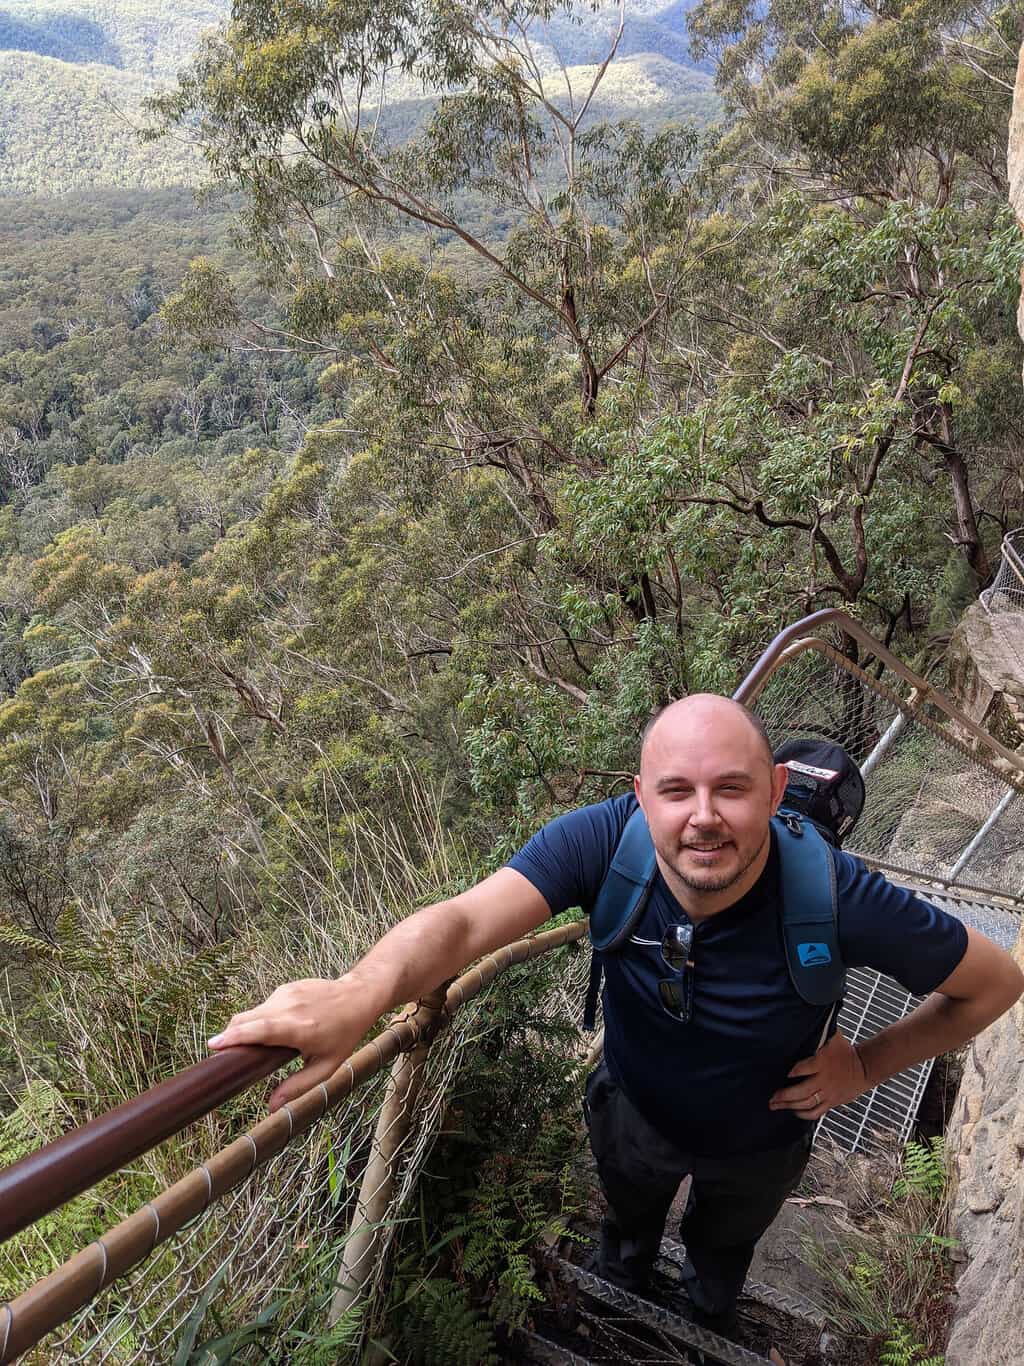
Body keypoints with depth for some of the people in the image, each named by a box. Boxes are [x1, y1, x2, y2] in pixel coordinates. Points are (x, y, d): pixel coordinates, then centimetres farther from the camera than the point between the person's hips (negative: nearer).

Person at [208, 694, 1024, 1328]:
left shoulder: (837, 896, -40)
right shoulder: (605, 843, -38)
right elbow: (463, 922, -50)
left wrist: (869, 1065, -20)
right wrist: (360, 993, -70)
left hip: (758, 1144, -1)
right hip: (634, 1114, 1)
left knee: (724, 1250, 34)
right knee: (629, 1228, 36)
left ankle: (710, 1322, 72)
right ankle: (622, 1309, 74)